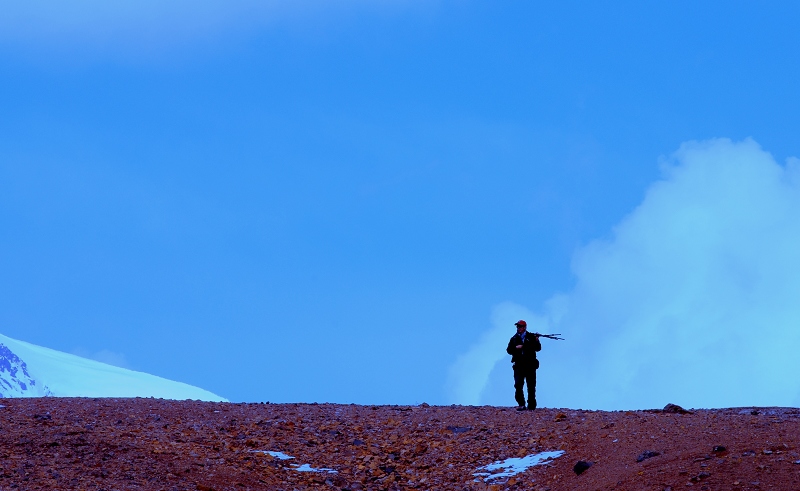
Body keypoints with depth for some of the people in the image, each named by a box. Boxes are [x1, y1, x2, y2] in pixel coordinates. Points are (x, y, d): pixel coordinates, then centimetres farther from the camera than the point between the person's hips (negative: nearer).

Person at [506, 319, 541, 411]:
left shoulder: (531, 337, 5)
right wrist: (516, 348, -11)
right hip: (519, 365, 2)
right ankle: (521, 404, -3)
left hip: (530, 365, -2)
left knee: (531, 386, 2)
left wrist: (537, 341, -21)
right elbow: (509, 350, 7)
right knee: (518, 385, -8)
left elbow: (538, 348, -2)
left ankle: (531, 406, 8)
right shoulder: (514, 338, 12)